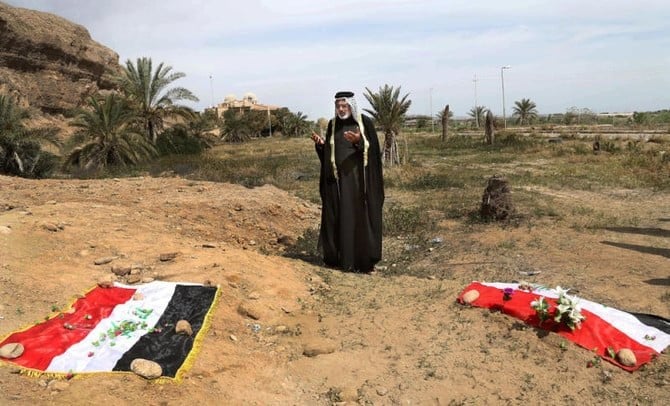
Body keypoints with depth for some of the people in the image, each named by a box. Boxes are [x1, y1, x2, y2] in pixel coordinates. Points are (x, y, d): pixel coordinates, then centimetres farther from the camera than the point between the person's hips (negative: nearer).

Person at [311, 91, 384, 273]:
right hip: (338, 176, 4)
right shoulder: (333, 124, 9)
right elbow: (328, 152, 12)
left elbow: (372, 150, -10)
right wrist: (320, 143, -9)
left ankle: (365, 260, 6)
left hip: (358, 175, -4)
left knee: (361, 216, -2)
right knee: (339, 217, 5)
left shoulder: (365, 122, -3)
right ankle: (341, 257, 15)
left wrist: (358, 141, -28)